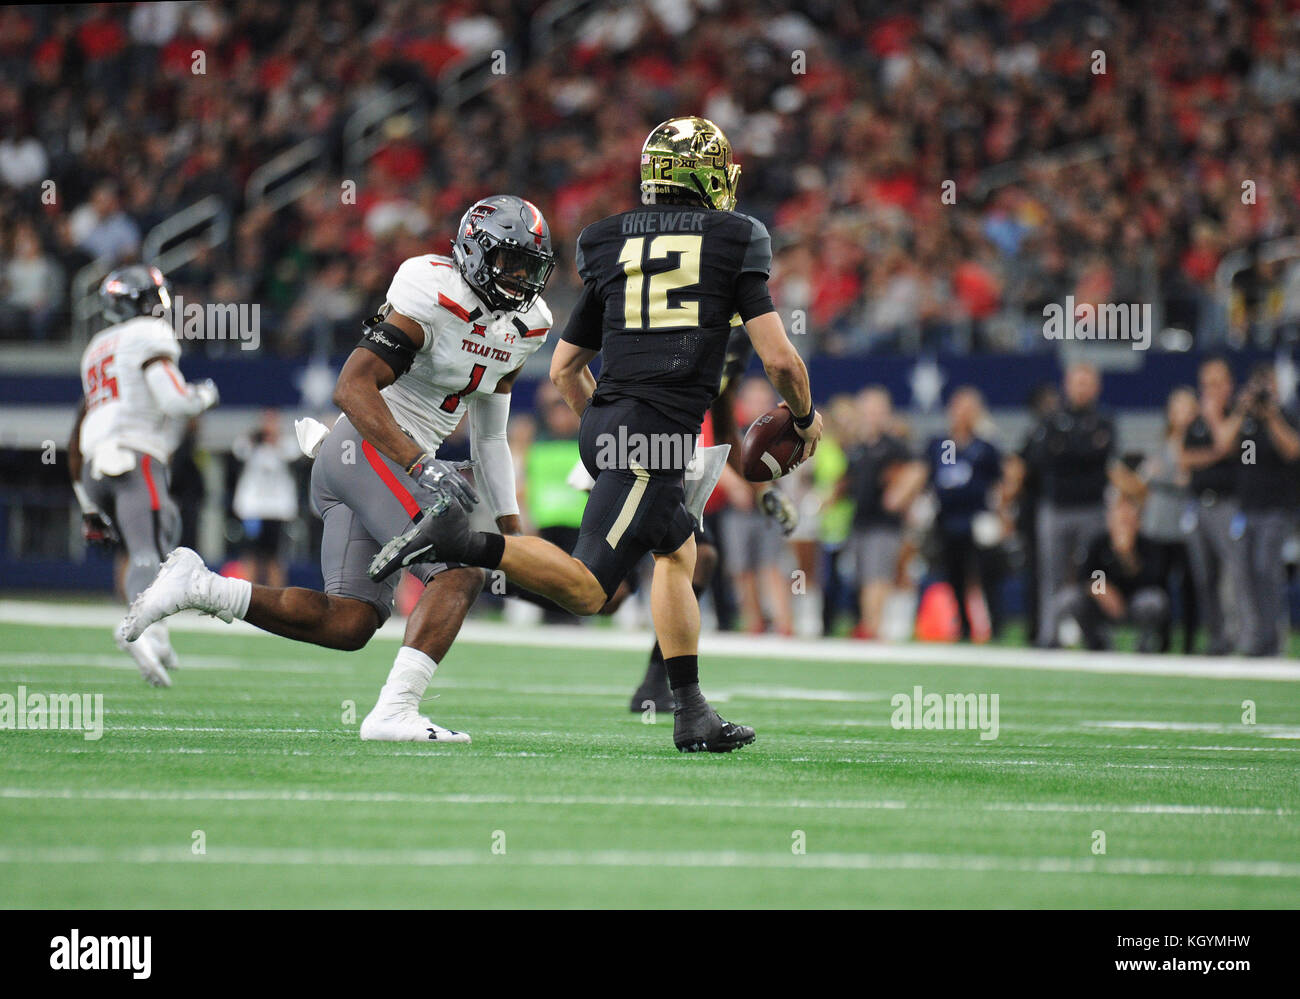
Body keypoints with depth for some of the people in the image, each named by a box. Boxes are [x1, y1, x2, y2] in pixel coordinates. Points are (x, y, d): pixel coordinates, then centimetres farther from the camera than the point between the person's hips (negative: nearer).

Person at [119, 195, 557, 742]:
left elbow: (489, 436, 25)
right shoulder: (435, 300, -14)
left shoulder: (519, 327, 14)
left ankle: (198, 587, 0)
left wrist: (510, 527, 22)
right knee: (459, 572, -18)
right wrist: (421, 466, -27)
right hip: (370, 447, -9)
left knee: (348, 623, -1)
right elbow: (353, 387, -20)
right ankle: (393, 711, -24)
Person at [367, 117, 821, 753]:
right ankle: (461, 540, -23)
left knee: (678, 552, 22)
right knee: (586, 590, -9)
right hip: (657, 435, -7)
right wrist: (804, 417, 19)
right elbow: (779, 359, -1)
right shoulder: (734, 242, 3)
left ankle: (691, 714, 19)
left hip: (604, 421, 7)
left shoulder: (610, 247, 17)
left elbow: (563, 370, 20)